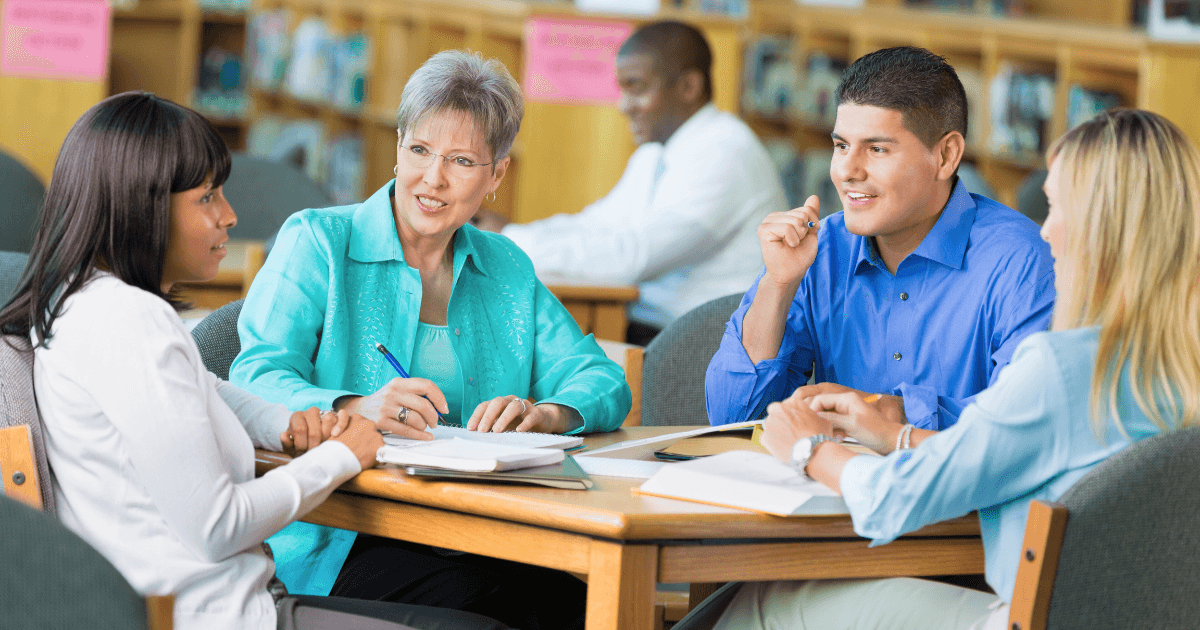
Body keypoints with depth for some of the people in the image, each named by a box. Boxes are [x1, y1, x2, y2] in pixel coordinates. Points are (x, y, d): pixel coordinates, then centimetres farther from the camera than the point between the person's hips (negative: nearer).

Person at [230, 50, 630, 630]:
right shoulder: (318, 241, 4)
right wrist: (355, 409, -30)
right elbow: (255, 382, -9)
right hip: (339, 544, -4)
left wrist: (548, 413, -14)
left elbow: (604, 384, 11)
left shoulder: (507, 271, 19)